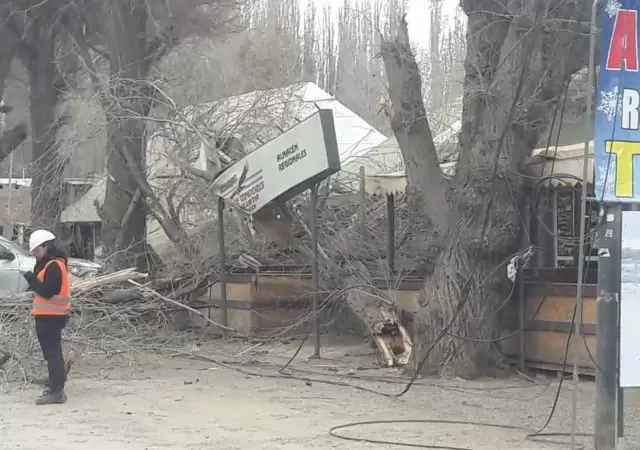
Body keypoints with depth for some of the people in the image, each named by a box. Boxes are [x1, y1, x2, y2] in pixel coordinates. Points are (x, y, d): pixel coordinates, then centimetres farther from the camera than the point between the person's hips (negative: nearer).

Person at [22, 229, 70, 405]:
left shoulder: (54, 266, -17)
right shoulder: (49, 264, 15)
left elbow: (47, 291, -23)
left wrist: (31, 278, -14)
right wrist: (33, 278, 1)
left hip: (50, 317, -11)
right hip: (49, 316, 11)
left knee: (52, 353, -10)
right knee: (52, 353, 16)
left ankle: (56, 392, -11)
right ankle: (56, 388, 24)